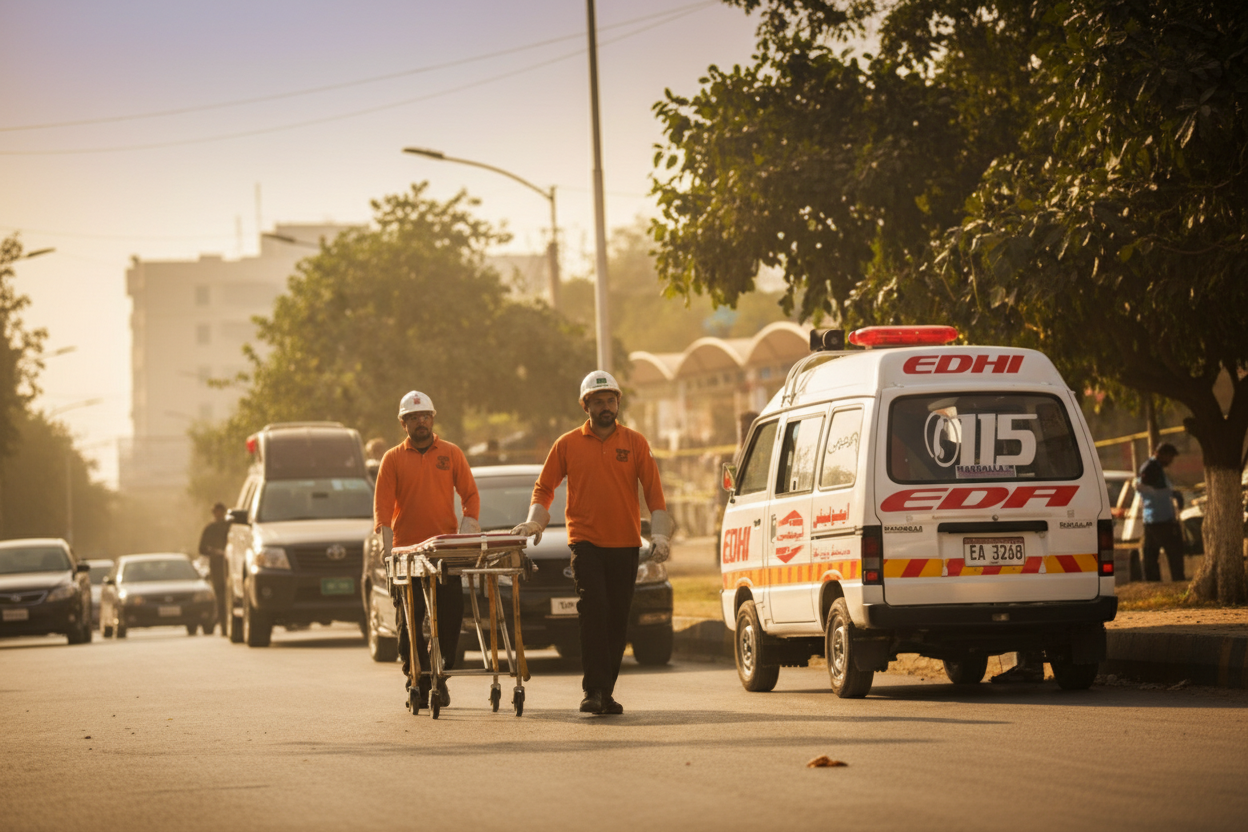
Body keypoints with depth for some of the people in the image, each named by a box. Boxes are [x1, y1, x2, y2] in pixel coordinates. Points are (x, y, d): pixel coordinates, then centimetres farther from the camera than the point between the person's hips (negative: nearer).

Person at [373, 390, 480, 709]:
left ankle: (439, 679, 8)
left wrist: (468, 527, -7)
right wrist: (389, 548, -11)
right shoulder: (393, 459, 6)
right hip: (407, 550, 0)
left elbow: (470, 494, 10)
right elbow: (383, 506, 1)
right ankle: (418, 683, 5)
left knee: (449, 619, -3)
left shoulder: (451, 453, 9)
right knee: (409, 621, -1)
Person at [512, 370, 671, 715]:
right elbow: (544, 486, 12)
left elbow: (653, 491, 3)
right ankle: (594, 690, -16)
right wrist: (535, 520, -4)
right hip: (586, 542, -2)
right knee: (594, 612, -16)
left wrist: (660, 534, -7)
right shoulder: (568, 444, 6)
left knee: (617, 620, 4)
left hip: (625, 545, 2)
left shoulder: (635, 443, 6)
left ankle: (606, 693, 11)